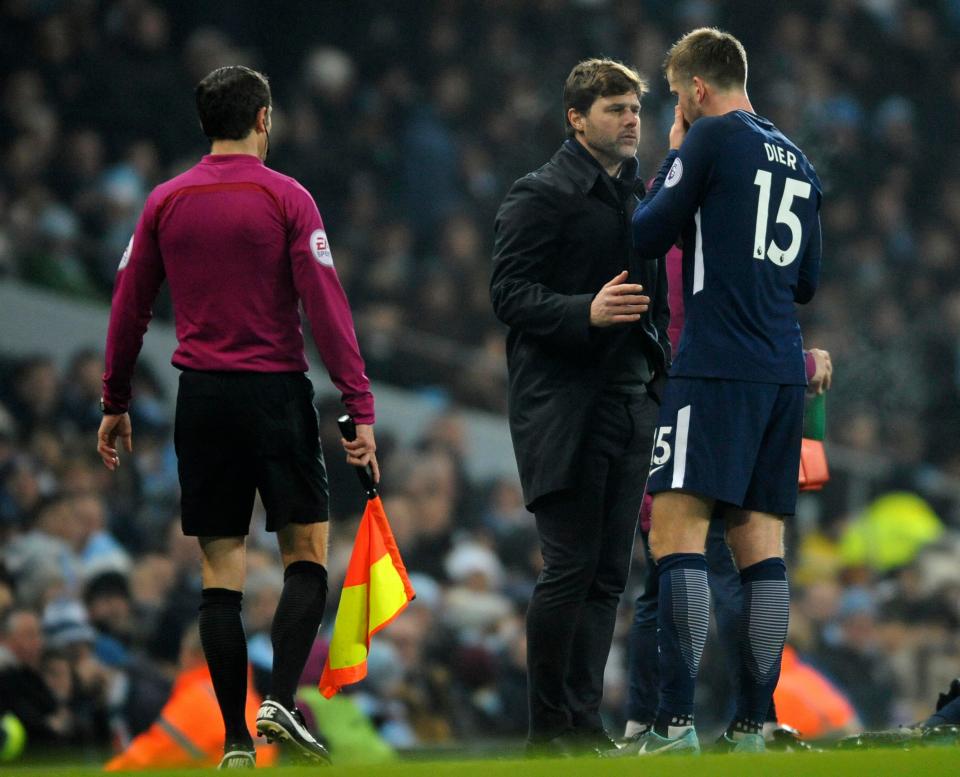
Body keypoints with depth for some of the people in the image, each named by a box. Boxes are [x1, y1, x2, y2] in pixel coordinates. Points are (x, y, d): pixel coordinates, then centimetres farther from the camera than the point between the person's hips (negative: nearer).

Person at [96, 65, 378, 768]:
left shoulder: (164, 203, 5)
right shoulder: (286, 199, -5)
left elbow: (129, 308, 8)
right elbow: (325, 306, -11)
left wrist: (115, 404, 18)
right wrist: (360, 407, -11)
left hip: (201, 395, 3)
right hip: (278, 393, -3)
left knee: (221, 571, 5)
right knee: (307, 552, 6)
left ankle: (236, 738, 3)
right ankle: (280, 700, -13)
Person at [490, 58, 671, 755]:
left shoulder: (641, 195, 19)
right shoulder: (540, 195, -5)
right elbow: (510, 292, -13)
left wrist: (660, 376, 17)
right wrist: (586, 312, -27)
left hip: (629, 402, 8)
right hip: (563, 404, -7)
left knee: (609, 572, 5)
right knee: (571, 566, -9)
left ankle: (583, 721, 8)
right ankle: (548, 729, -3)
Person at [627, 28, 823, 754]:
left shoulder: (710, 138, -4)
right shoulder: (798, 161, 18)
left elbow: (646, 237, 0)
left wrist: (671, 161, 14)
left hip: (717, 367, -7)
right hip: (783, 372, 7)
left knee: (677, 530, -10)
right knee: (761, 543, 5)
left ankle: (676, 723, -20)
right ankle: (753, 727, 1)